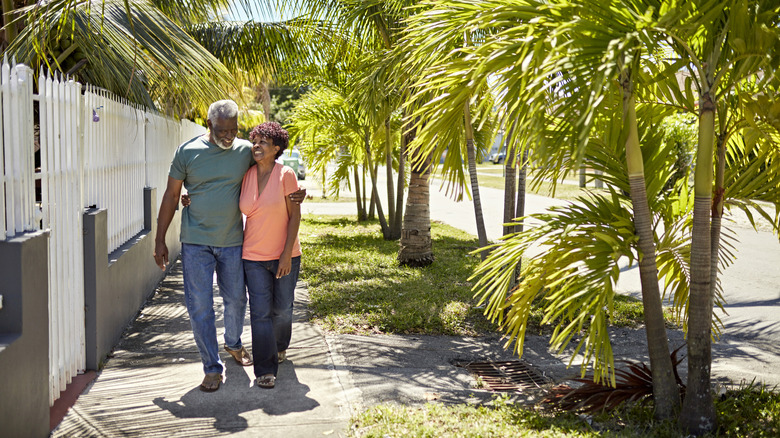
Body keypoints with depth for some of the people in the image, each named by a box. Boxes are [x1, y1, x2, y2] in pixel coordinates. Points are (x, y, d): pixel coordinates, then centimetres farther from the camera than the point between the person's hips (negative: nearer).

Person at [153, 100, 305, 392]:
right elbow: (171, 196, 2)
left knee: (236, 299, 14)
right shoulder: (187, 151, -5)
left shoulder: (246, 151, 0)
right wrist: (160, 240, 1)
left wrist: (294, 195, -6)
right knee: (199, 305, -4)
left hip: (232, 241, 2)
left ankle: (233, 344, 42)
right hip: (196, 242, -2)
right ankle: (212, 368, 7)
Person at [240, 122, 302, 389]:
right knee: (260, 312, -4)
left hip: (285, 256, -2)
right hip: (254, 256, 2)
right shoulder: (245, 176, 0)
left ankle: (280, 347, 42)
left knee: (282, 309, 12)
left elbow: (295, 215, -10)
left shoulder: (286, 175, -10)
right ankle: (265, 370, 4)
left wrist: (287, 253, -14)